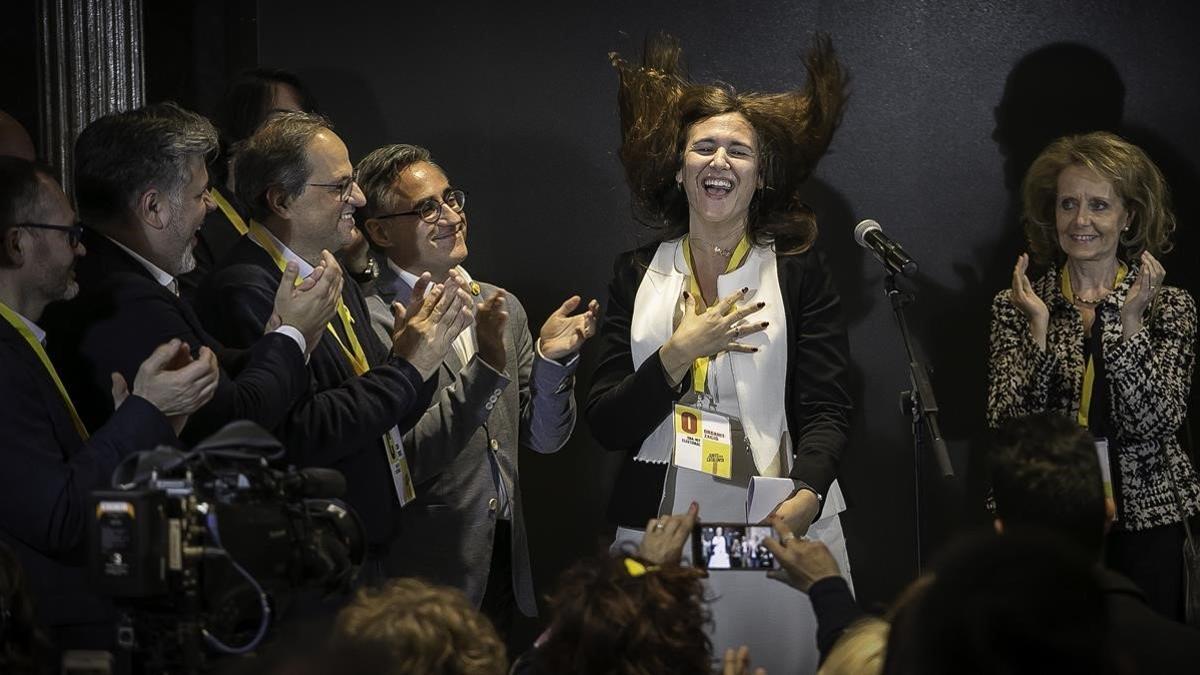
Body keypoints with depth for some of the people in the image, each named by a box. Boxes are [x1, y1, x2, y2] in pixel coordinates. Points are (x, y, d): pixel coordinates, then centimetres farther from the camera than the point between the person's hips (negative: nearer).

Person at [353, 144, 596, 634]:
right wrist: (486, 367, -26)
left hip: (504, 567, 6)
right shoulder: (369, 322, -13)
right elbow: (405, 459, -19)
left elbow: (543, 438, 9)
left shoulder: (502, 309, 8)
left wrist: (551, 358, -8)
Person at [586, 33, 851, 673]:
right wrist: (679, 356, -14)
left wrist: (805, 496, -23)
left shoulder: (799, 270, 2)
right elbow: (607, 425, 1)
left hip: (780, 530, -1)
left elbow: (826, 411, -5)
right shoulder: (637, 273, 7)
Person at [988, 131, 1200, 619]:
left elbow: (1158, 422, -11)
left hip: (1142, 523, 0)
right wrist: (1040, 328, -16)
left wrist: (1128, 321, -18)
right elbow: (1008, 427, -8)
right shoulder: (1016, 308, 3)